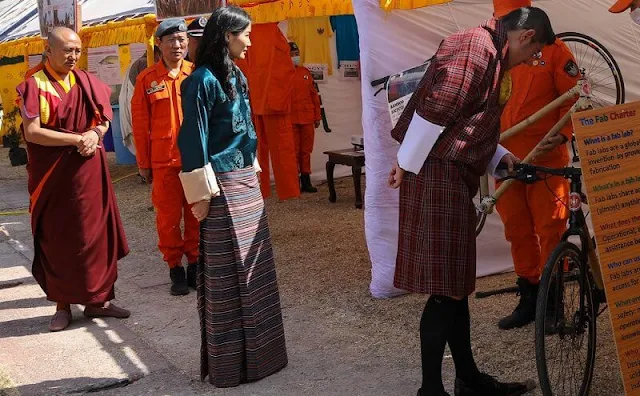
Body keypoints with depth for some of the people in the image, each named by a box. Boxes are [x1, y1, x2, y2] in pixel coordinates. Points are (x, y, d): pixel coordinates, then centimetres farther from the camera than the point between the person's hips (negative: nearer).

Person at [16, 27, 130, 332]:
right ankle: (62, 305, 15)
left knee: (94, 234, 6)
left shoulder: (87, 82, 7)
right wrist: (78, 139, -19)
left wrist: (95, 134, -11)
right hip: (53, 175, -4)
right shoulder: (34, 86, -8)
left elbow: (104, 120, 12)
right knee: (57, 240, 4)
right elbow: (32, 132, -16)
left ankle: (96, 300, 16)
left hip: (89, 172, 4)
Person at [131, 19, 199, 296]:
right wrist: (143, 163, 3)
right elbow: (140, 124, 3)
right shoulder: (147, 79, 1)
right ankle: (175, 268, 17)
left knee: (196, 214, 8)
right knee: (168, 217, 5)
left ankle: (195, 263, 22)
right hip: (163, 160, -1)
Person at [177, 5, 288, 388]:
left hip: (247, 180, 9)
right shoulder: (203, 80, -13)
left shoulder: (237, 77, 12)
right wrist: (201, 194, -16)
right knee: (227, 273, -1)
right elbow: (194, 139, -15)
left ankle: (257, 352, 24)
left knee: (255, 266, 12)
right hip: (222, 185, -9)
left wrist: (253, 170, 18)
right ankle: (228, 363, 10)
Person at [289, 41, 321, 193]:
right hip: (290, 120, -4)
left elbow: (314, 94, 16)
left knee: (306, 151, 8)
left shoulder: (305, 72, 13)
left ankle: (306, 181, 15)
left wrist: (317, 116, 13)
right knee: (293, 152, 0)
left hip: (307, 118, 4)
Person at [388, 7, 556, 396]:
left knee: (456, 281, 15)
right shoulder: (476, 47, -14)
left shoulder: (490, 54, 19)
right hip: (437, 174, -11)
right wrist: (407, 165, -17)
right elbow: (434, 110, -20)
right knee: (445, 286, -6)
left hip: (454, 176, 11)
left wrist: (498, 155, 11)